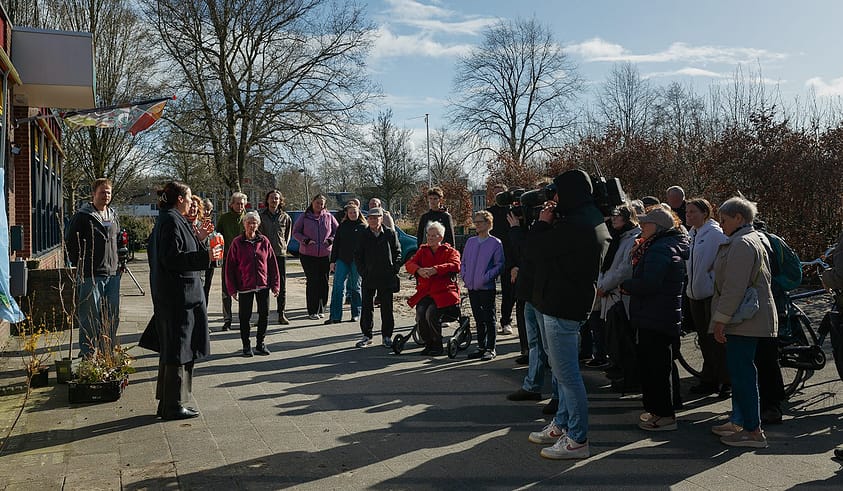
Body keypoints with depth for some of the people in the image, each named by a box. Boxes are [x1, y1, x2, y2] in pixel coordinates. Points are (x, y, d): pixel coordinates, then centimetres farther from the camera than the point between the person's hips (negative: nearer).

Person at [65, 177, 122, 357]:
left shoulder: (114, 216, 14)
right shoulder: (82, 216, -5)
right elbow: (70, 241, -3)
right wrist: (80, 265, -5)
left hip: (113, 274, 6)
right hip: (91, 275, -6)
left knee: (112, 317, 10)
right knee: (90, 318, -1)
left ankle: (108, 353, 22)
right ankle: (87, 354, 9)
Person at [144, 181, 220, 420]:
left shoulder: (168, 219, 15)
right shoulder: (171, 221, -15)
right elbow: (172, 258, -23)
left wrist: (197, 237, 17)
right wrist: (205, 256, -21)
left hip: (172, 295, 11)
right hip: (178, 295, -11)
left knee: (172, 350, 16)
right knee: (178, 349, -2)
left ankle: (168, 403, 25)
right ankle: (173, 406, 7)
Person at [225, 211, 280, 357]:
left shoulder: (264, 241, 2)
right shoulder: (237, 243, -4)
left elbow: (272, 264, 5)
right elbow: (230, 267, -2)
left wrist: (275, 284, 1)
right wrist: (232, 289, -5)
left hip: (263, 285, 2)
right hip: (244, 286, -2)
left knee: (264, 315, 8)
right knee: (245, 316, 5)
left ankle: (261, 343, 24)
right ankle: (246, 346, 18)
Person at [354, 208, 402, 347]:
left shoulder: (390, 234, 2)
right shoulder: (363, 235, 3)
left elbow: (397, 252, 6)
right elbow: (357, 255, 7)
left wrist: (394, 269, -4)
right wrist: (363, 271, -3)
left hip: (386, 278, -1)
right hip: (368, 278, 1)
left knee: (387, 307, 5)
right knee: (367, 306, 5)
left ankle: (387, 336, 14)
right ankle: (367, 335, 15)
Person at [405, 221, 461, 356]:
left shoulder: (450, 251, 7)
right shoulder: (422, 250, 19)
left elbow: (455, 265, -15)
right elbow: (409, 263, 5)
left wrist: (434, 270, -28)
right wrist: (419, 270, -20)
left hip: (443, 293, -4)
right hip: (424, 293, 4)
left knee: (431, 314, -26)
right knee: (420, 314, -21)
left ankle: (438, 346, -5)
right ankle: (428, 344, 2)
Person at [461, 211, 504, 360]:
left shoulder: (495, 243, -5)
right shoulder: (470, 242, 10)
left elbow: (499, 265, -9)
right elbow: (463, 262, 16)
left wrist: (486, 277, -18)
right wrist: (464, 275, 0)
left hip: (487, 287, -5)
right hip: (472, 287, 5)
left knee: (489, 319, 2)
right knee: (478, 319, 13)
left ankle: (490, 348, 10)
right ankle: (481, 347, 23)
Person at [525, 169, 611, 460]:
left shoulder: (574, 226, -23)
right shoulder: (592, 221, 11)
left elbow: (534, 249, -17)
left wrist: (543, 222, -3)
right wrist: (553, 220, 8)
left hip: (561, 307, -11)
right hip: (573, 303, 11)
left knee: (567, 373, -3)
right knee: (564, 370, 20)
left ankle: (577, 440, 6)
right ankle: (562, 425, 34)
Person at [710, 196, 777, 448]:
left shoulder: (742, 244, -17)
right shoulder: (756, 239, 19)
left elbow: (735, 288, -22)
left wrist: (720, 320, -18)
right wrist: (723, 318, 23)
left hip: (744, 321, -11)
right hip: (749, 320, 11)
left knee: (742, 373, -7)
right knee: (740, 371, 16)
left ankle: (753, 431, -2)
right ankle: (739, 421, 26)